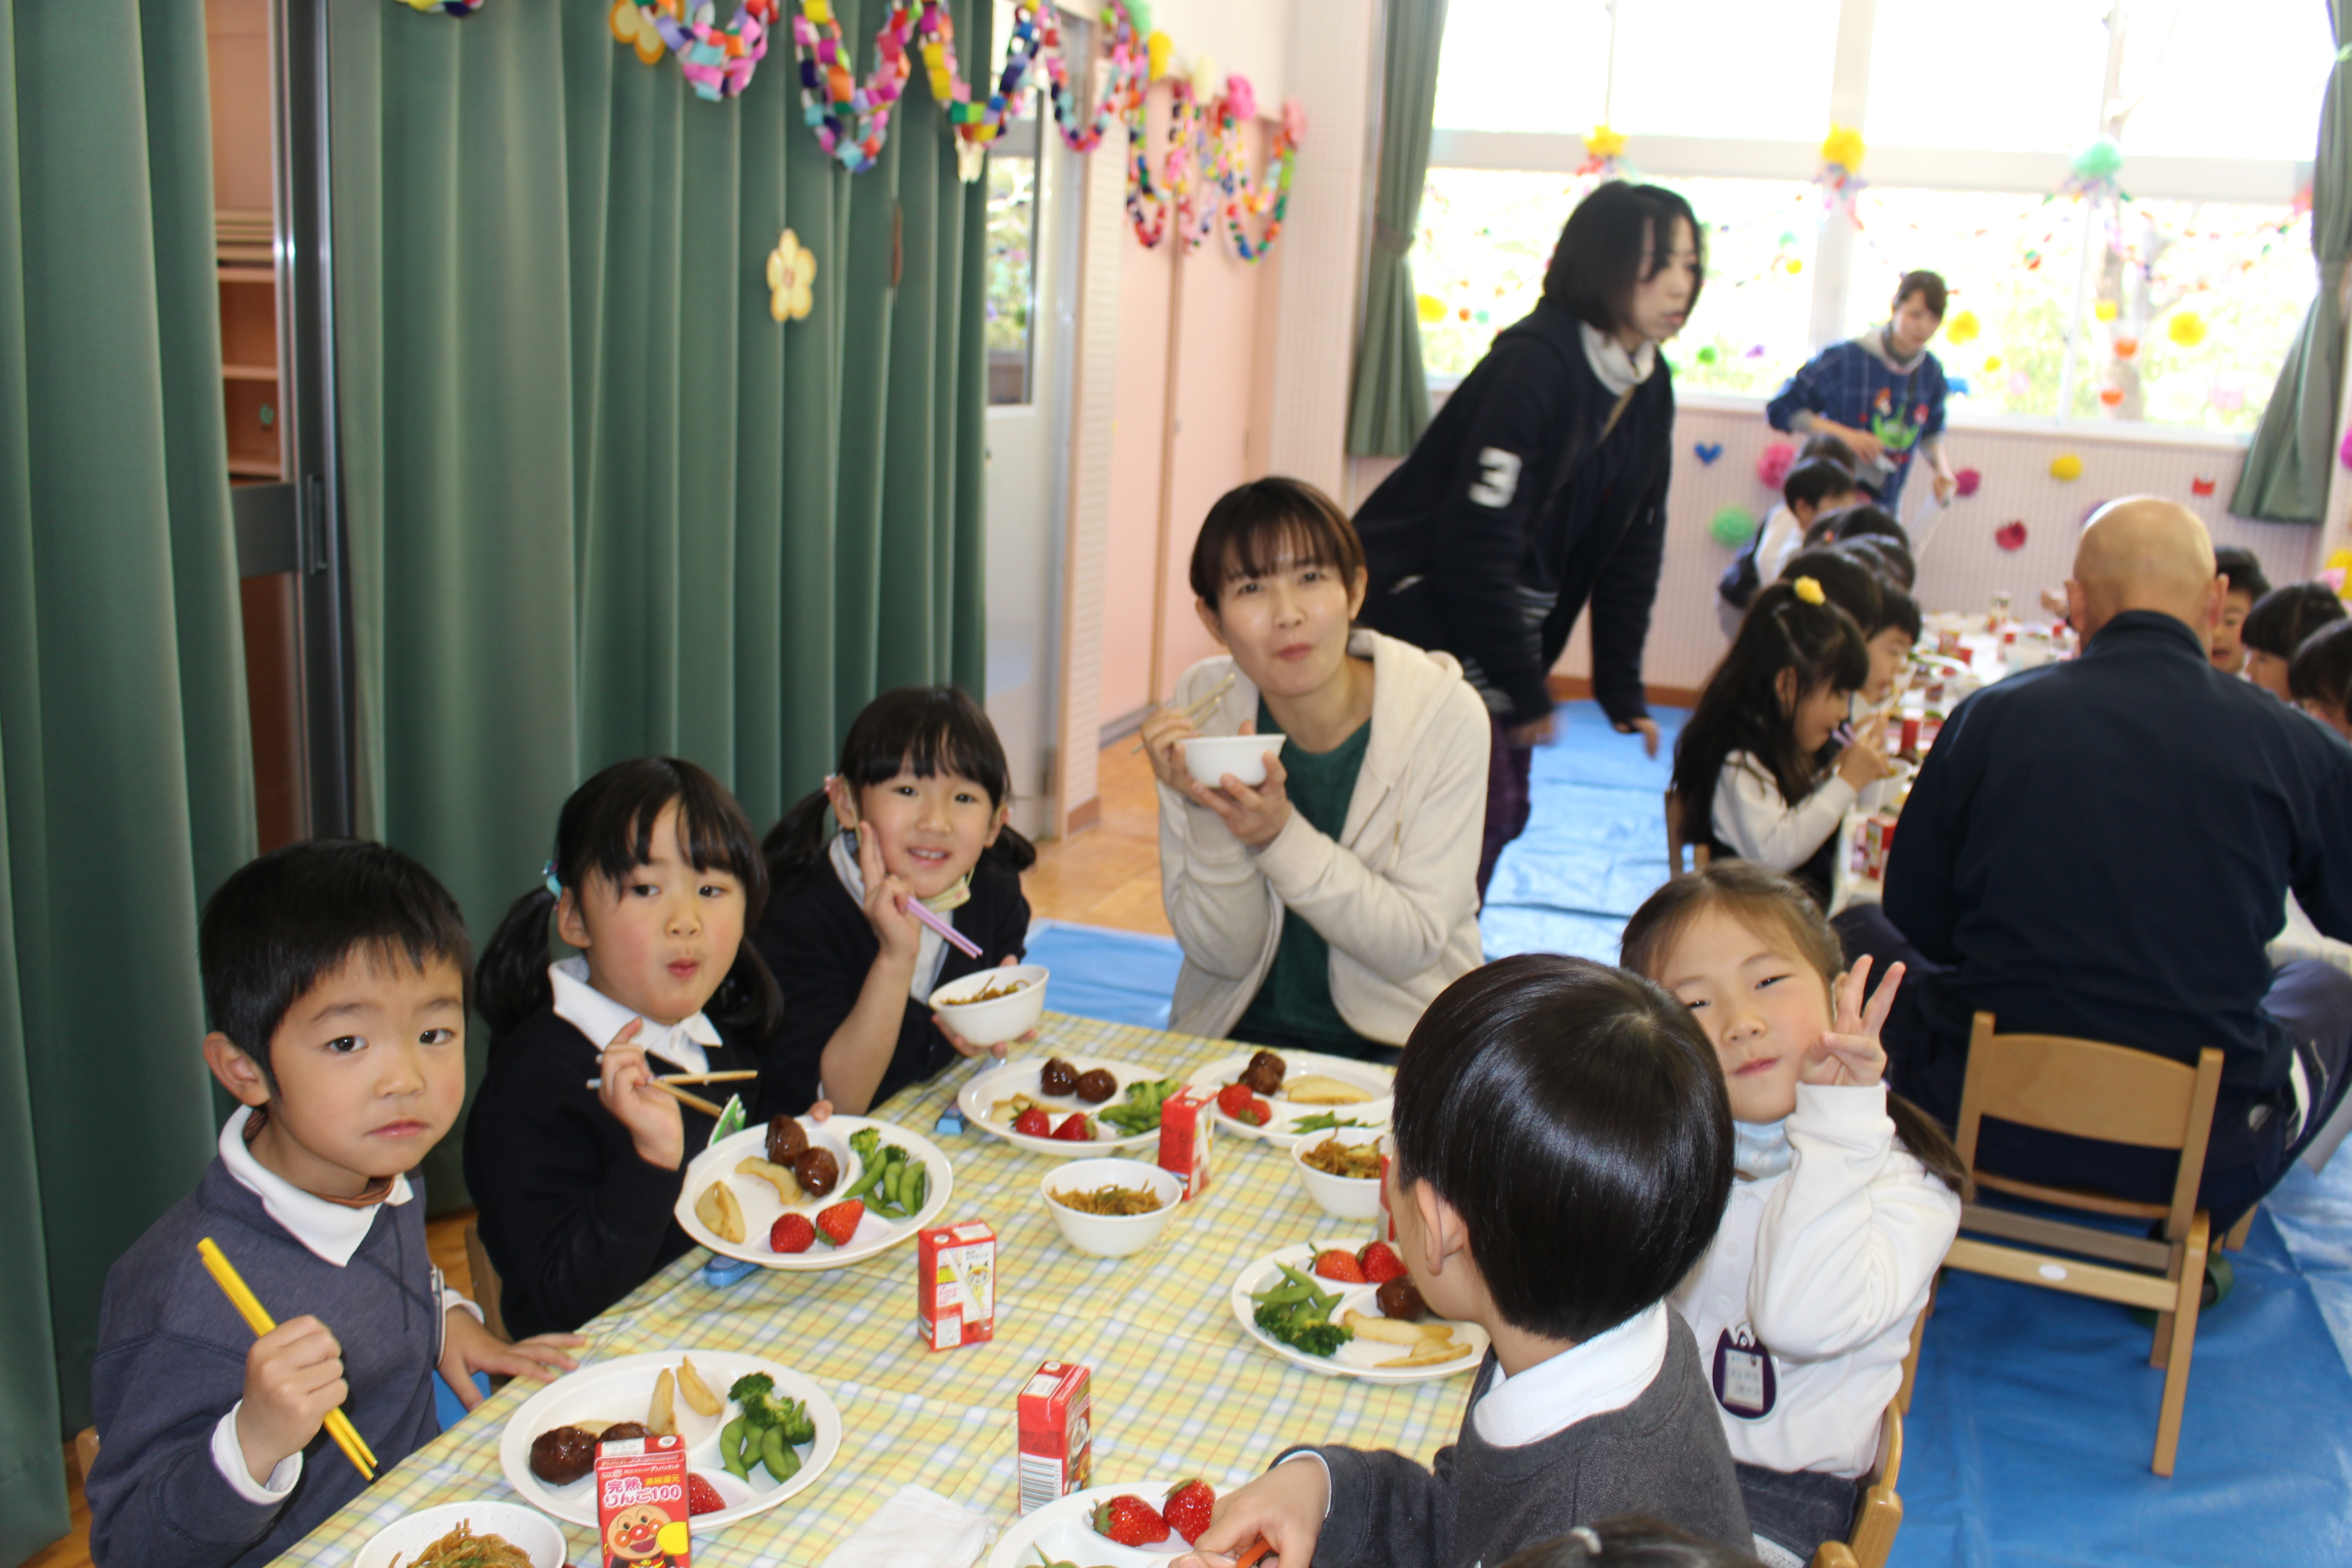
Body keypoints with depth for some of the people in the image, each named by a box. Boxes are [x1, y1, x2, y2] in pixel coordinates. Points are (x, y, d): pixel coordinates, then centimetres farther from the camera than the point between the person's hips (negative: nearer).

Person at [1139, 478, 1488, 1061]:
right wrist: (1208, 814, -24)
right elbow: (1223, 954, -7)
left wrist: (1281, 835, -27)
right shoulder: (1203, 706, -9)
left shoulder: (1445, 715, -14)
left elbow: (1410, 946, -15)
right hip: (1237, 1031, 2)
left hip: (1401, 1045, -2)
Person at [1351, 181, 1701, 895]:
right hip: (1418, 618, -8)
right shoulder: (1532, 366, -21)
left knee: (1502, 810, 10)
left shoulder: (1649, 388, 5)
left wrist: (1624, 689, 6)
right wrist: (1525, 693, -17)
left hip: (1499, 633, 8)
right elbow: (1476, 547, -23)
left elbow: (1632, 550, 10)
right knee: (1484, 806, -10)